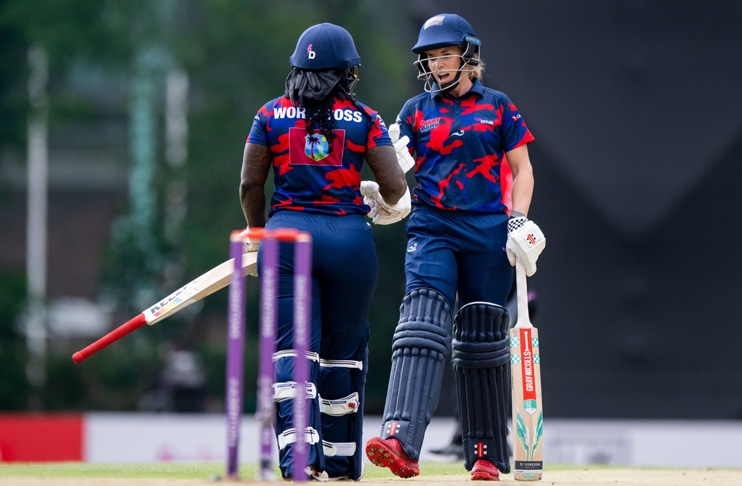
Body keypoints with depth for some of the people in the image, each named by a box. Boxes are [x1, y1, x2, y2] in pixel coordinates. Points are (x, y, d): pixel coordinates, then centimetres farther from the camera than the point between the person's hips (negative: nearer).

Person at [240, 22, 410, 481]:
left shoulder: (271, 115, 5)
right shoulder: (364, 119, 1)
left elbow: (250, 185, 5)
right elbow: (395, 187, -2)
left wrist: (257, 233, 21)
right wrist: (388, 206, 21)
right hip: (349, 237, 0)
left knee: (293, 349, -2)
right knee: (342, 352, 12)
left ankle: (297, 455, -19)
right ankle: (340, 460, 18)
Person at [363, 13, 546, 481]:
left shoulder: (498, 107, 7)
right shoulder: (416, 111, 10)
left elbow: (522, 169, 8)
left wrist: (519, 220, -7)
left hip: (488, 232, 0)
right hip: (432, 228, 0)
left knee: (482, 340, 4)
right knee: (422, 328, -18)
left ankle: (487, 454, 13)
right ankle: (401, 441, -33)